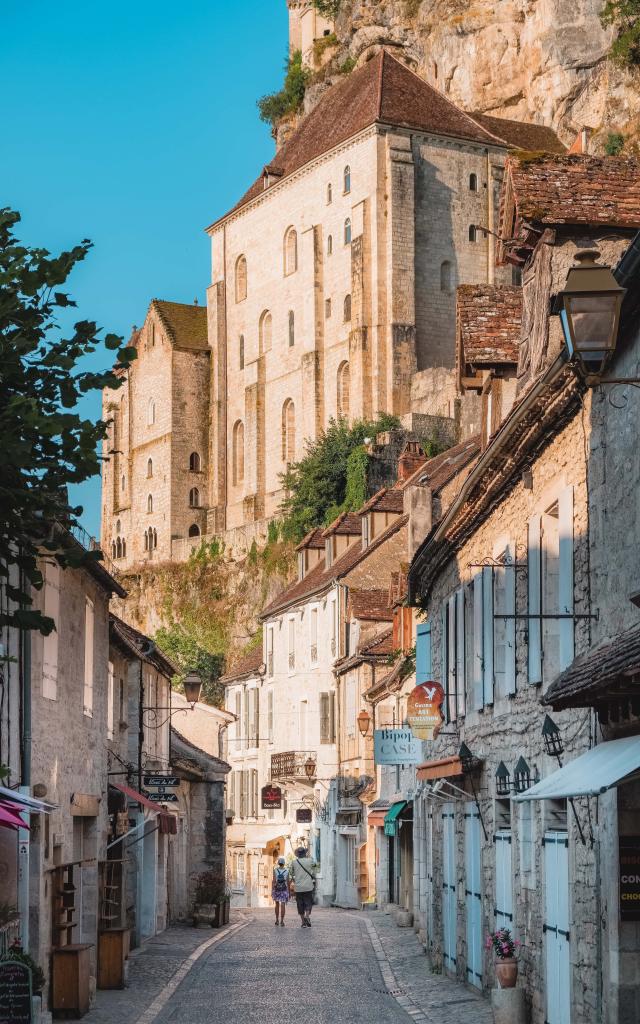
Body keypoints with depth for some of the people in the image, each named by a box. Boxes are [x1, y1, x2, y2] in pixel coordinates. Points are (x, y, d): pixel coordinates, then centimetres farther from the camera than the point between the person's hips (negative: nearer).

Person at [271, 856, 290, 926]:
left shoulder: (275, 870, -7)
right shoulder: (286, 871, -5)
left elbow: (274, 881, -12)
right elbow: (288, 883, -1)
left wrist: (272, 891, -11)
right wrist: (289, 891, 10)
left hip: (276, 889, 1)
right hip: (284, 890, -1)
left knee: (277, 905, 18)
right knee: (283, 906, -3)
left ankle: (277, 920, 19)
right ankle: (282, 921, -11)